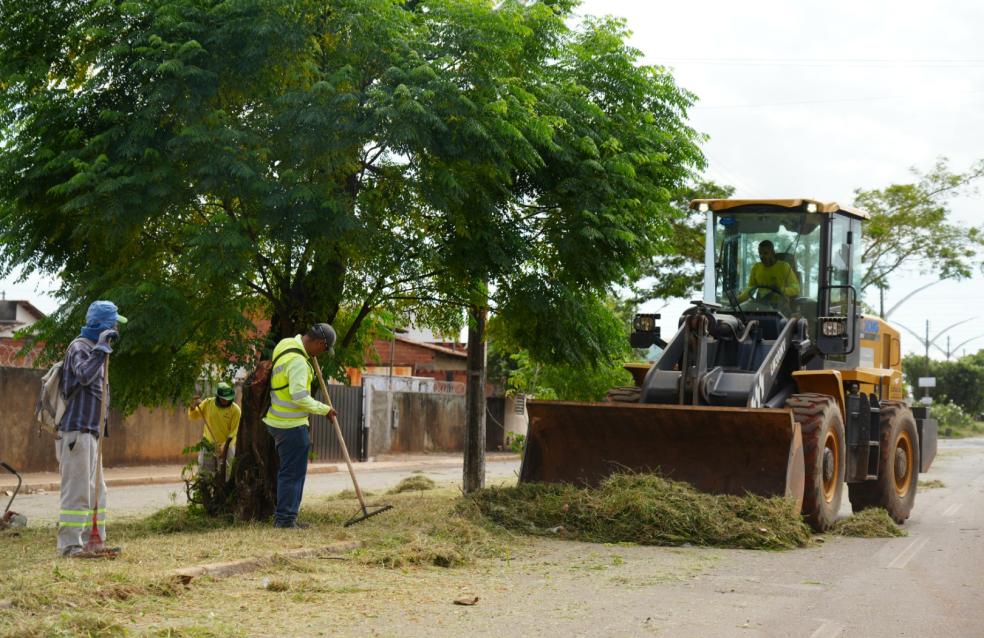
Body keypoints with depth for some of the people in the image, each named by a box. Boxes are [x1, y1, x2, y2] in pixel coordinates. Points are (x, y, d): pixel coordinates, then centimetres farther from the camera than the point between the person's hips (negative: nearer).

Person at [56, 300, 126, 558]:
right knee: (77, 489, -9)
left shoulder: (95, 348, 20)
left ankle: (93, 541, 17)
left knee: (95, 490, 12)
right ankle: (70, 544, -7)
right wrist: (102, 347, -27)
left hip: (91, 432, 10)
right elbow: (84, 375, -32)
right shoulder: (80, 347, -11)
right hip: (76, 431, -10)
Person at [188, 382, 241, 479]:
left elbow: (234, 431, -10)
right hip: (208, 445, 3)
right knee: (204, 472, 3)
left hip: (226, 446, -3)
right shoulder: (208, 403, -2)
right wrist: (193, 406, -14)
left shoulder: (235, 410, -10)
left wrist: (225, 446, -20)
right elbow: (192, 416, 7)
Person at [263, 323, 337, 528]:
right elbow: (300, 398, -27)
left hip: (278, 420, 10)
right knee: (293, 472, -3)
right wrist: (324, 409, -14)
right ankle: (285, 518, 1)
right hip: (291, 426, -10)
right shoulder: (298, 361, -22)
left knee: (290, 471, 16)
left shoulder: (286, 343, 7)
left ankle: (283, 516, 21)